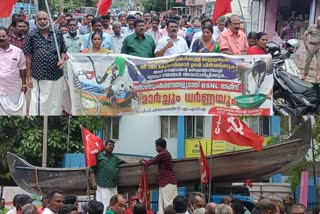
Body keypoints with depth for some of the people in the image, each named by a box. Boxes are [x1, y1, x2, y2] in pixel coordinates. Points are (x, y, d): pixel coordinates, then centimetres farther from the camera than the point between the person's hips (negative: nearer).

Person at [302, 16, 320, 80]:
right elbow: (305, 35, -1)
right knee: (308, 60, 5)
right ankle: (305, 74, 19)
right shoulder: (312, 27, -3)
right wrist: (305, 44, -7)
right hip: (312, 45, -2)